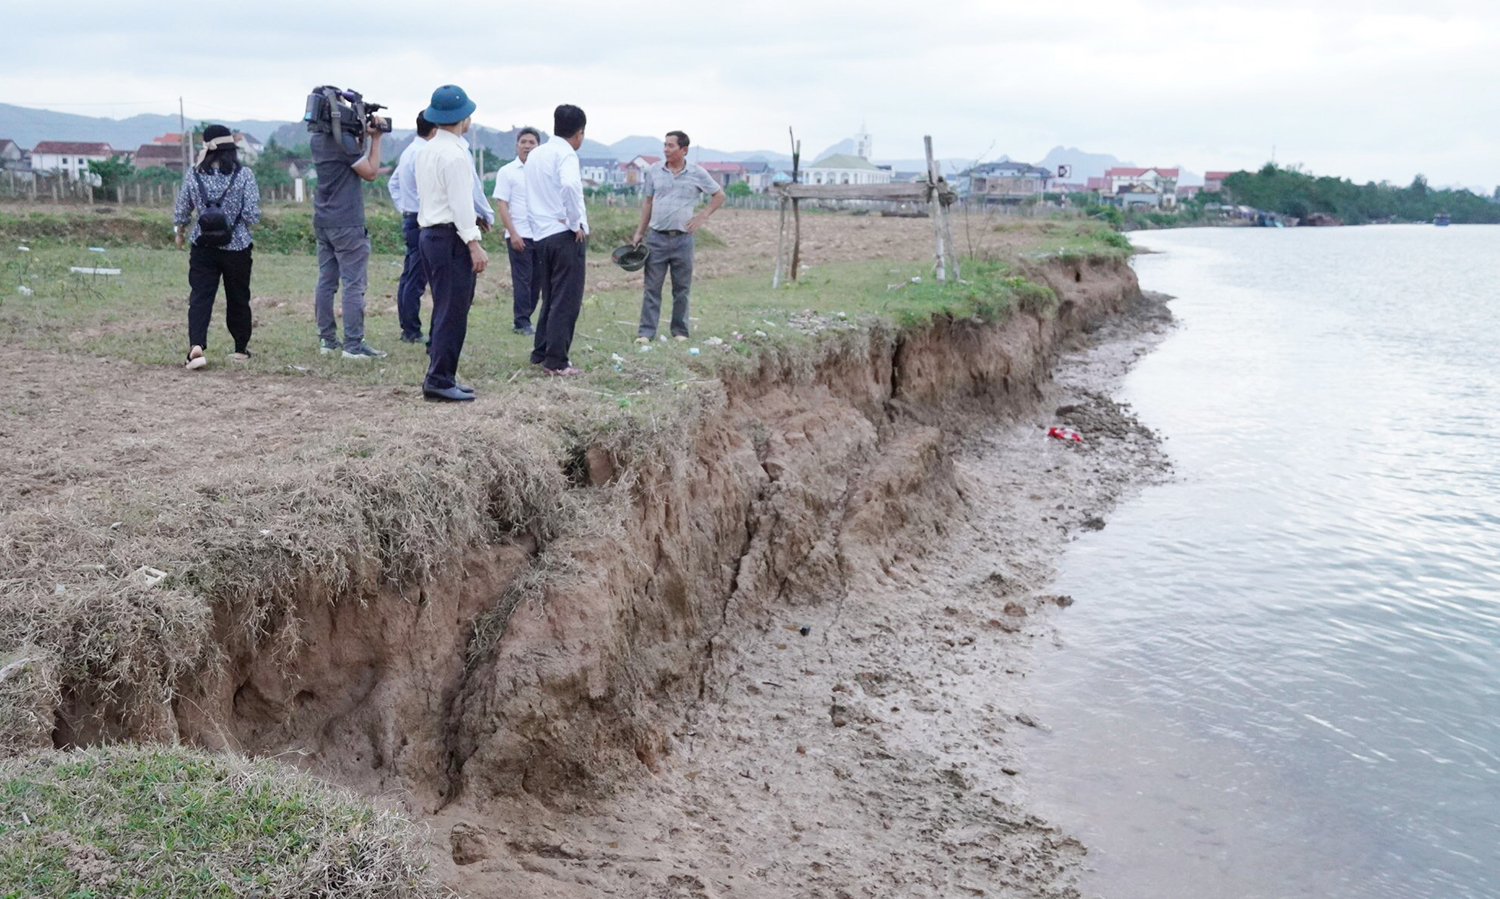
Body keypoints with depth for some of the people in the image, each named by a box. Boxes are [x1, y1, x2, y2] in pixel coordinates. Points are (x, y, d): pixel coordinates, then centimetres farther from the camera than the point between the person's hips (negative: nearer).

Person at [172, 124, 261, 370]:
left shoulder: (193, 175, -2)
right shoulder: (244, 175, -8)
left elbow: (180, 211, 5)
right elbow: (252, 215, -12)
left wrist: (178, 233, 25)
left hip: (203, 247, 1)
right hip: (237, 247, 0)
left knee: (199, 297, -1)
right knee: (238, 299, 13)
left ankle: (196, 345, -20)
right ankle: (241, 349, 25)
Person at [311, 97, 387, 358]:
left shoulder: (318, 139, 10)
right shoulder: (342, 141, -15)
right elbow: (370, 172, -10)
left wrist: (364, 135, 8)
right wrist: (376, 138, -4)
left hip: (322, 221, 9)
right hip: (347, 224, -9)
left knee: (326, 281, 10)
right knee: (353, 285, -6)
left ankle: (327, 339, 14)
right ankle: (354, 344, -7)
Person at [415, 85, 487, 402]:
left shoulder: (426, 151, 15)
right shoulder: (454, 154, -14)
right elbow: (461, 203, -18)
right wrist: (474, 244, -17)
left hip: (429, 232, 10)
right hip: (450, 237, -10)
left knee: (445, 310, 15)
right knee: (452, 312, -8)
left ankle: (440, 377, 19)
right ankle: (439, 380, -8)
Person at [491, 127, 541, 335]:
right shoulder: (507, 172, 1)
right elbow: (502, 206, -2)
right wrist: (513, 234, -11)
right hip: (519, 235, -4)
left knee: (536, 279, 5)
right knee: (522, 279, -2)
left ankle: (523, 318, 14)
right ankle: (521, 322, 3)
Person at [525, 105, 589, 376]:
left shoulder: (534, 155, 16)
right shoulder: (566, 154, -10)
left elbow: (530, 196, 19)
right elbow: (569, 185, -30)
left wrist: (536, 222, 17)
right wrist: (576, 223, -20)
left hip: (541, 235, 8)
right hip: (566, 235, -8)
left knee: (550, 298, 18)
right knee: (567, 301, -3)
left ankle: (540, 353, 22)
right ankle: (556, 361, -3)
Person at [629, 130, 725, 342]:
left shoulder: (697, 173, -2)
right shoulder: (654, 170, 4)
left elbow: (719, 195, 9)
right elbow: (648, 203, 12)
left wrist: (701, 217, -1)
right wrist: (639, 232, 10)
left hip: (682, 239, -1)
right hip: (656, 237, 1)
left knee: (681, 288, 6)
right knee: (652, 287, 0)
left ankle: (680, 331, 16)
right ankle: (646, 332, 2)